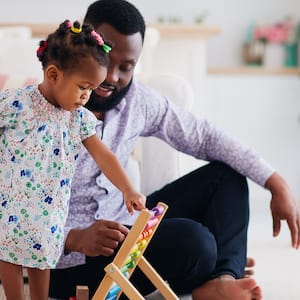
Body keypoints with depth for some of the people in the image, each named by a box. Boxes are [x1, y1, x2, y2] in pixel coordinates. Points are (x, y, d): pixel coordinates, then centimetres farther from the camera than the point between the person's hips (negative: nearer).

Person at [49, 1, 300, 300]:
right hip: (67, 260, -8)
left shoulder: (136, 99, -2)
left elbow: (204, 136, 5)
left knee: (226, 175, 3)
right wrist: (76, 239, -38)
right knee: (192, 240, -30)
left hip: (121, 223, 8)